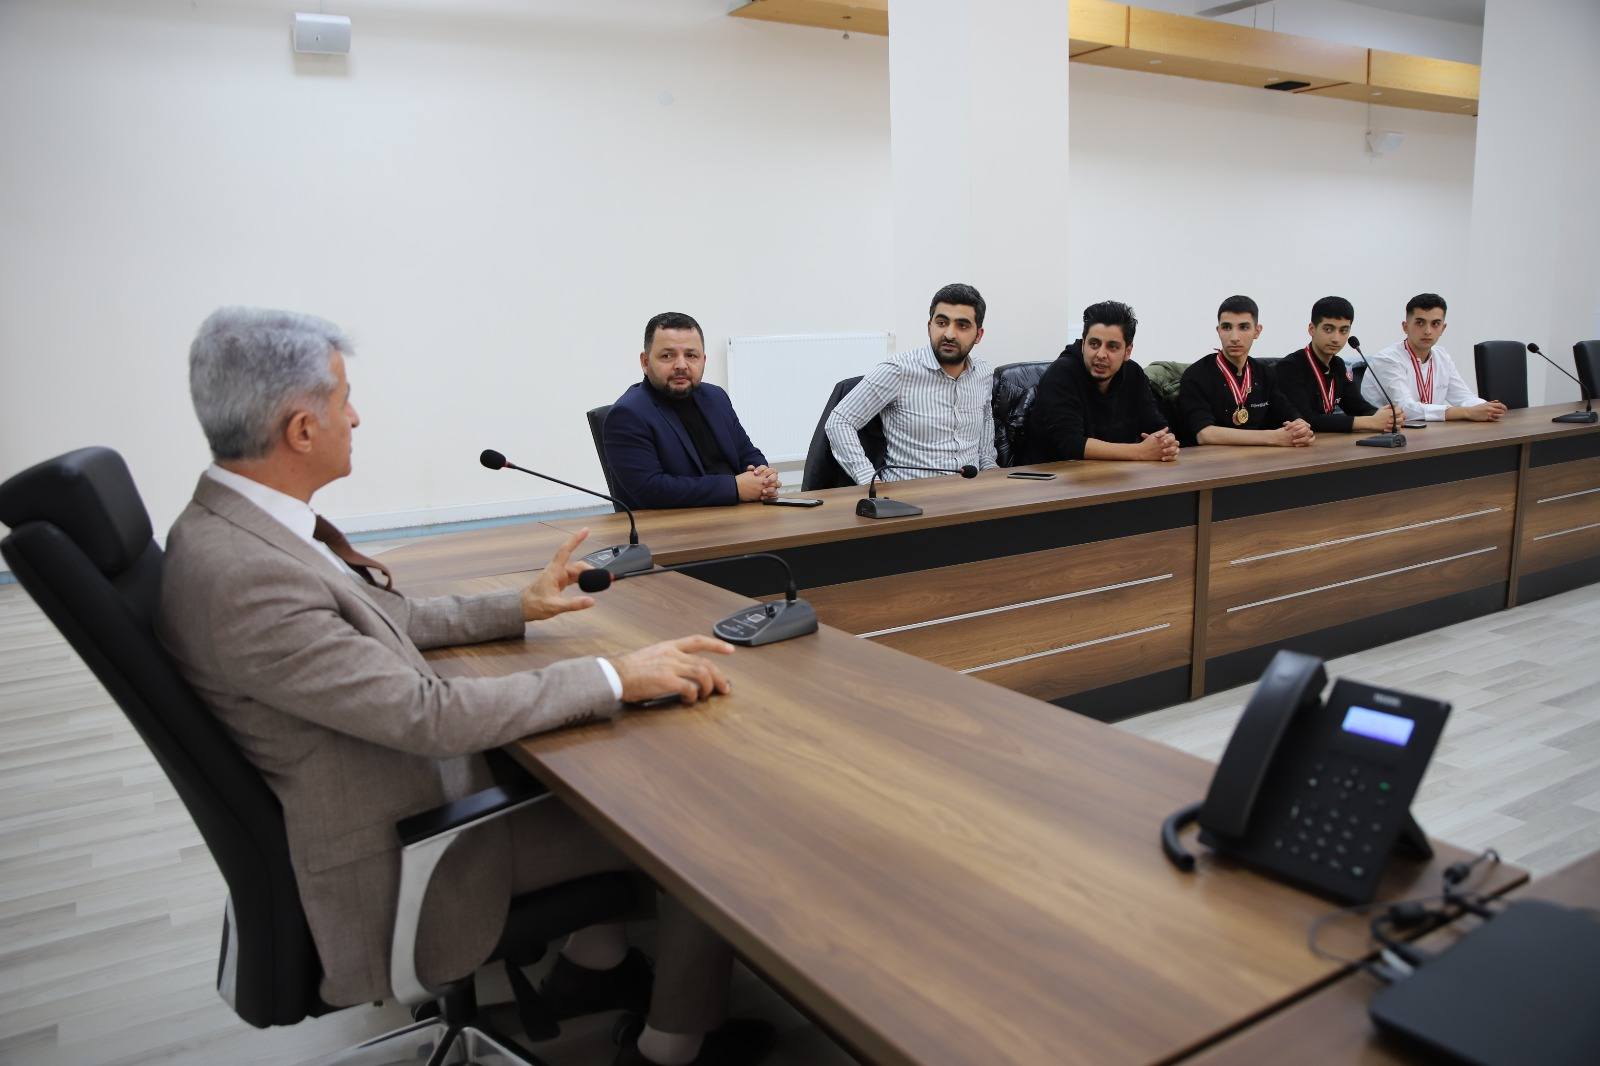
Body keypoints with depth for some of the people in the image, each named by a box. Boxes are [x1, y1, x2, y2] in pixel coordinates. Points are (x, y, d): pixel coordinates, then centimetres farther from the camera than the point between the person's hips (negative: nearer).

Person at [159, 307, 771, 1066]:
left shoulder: (236, 520, 0)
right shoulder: (240, 574, -30)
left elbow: (381, 622, 13)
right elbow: (430, 714, -30)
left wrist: (519, 606, 11)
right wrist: (617, 677, -24)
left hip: (412, 775, 10)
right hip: (404, 858, -10)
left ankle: (592, 964, 29)